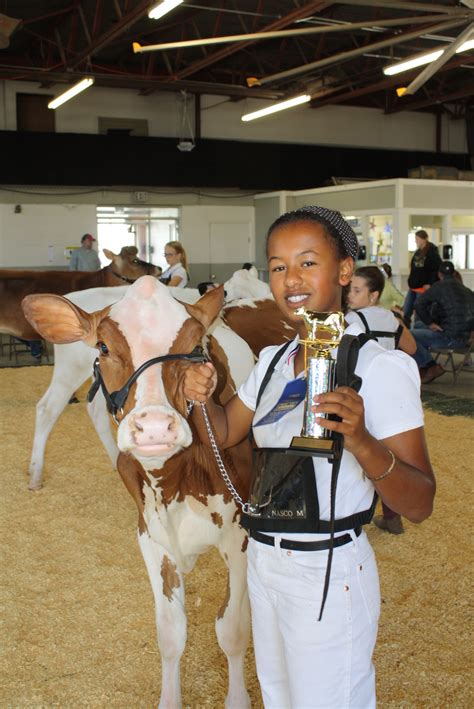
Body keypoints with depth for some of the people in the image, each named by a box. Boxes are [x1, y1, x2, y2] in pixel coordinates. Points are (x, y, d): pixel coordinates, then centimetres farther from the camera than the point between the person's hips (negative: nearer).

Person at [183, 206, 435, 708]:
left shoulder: (381, 367, -18)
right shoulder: (273, 360, 5)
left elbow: (419, 506, -21)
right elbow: (223, 435, 14)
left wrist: (360, 442, -39)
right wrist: (201, 398, -8)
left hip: (329, 575, -7)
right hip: (263, 562, 7)